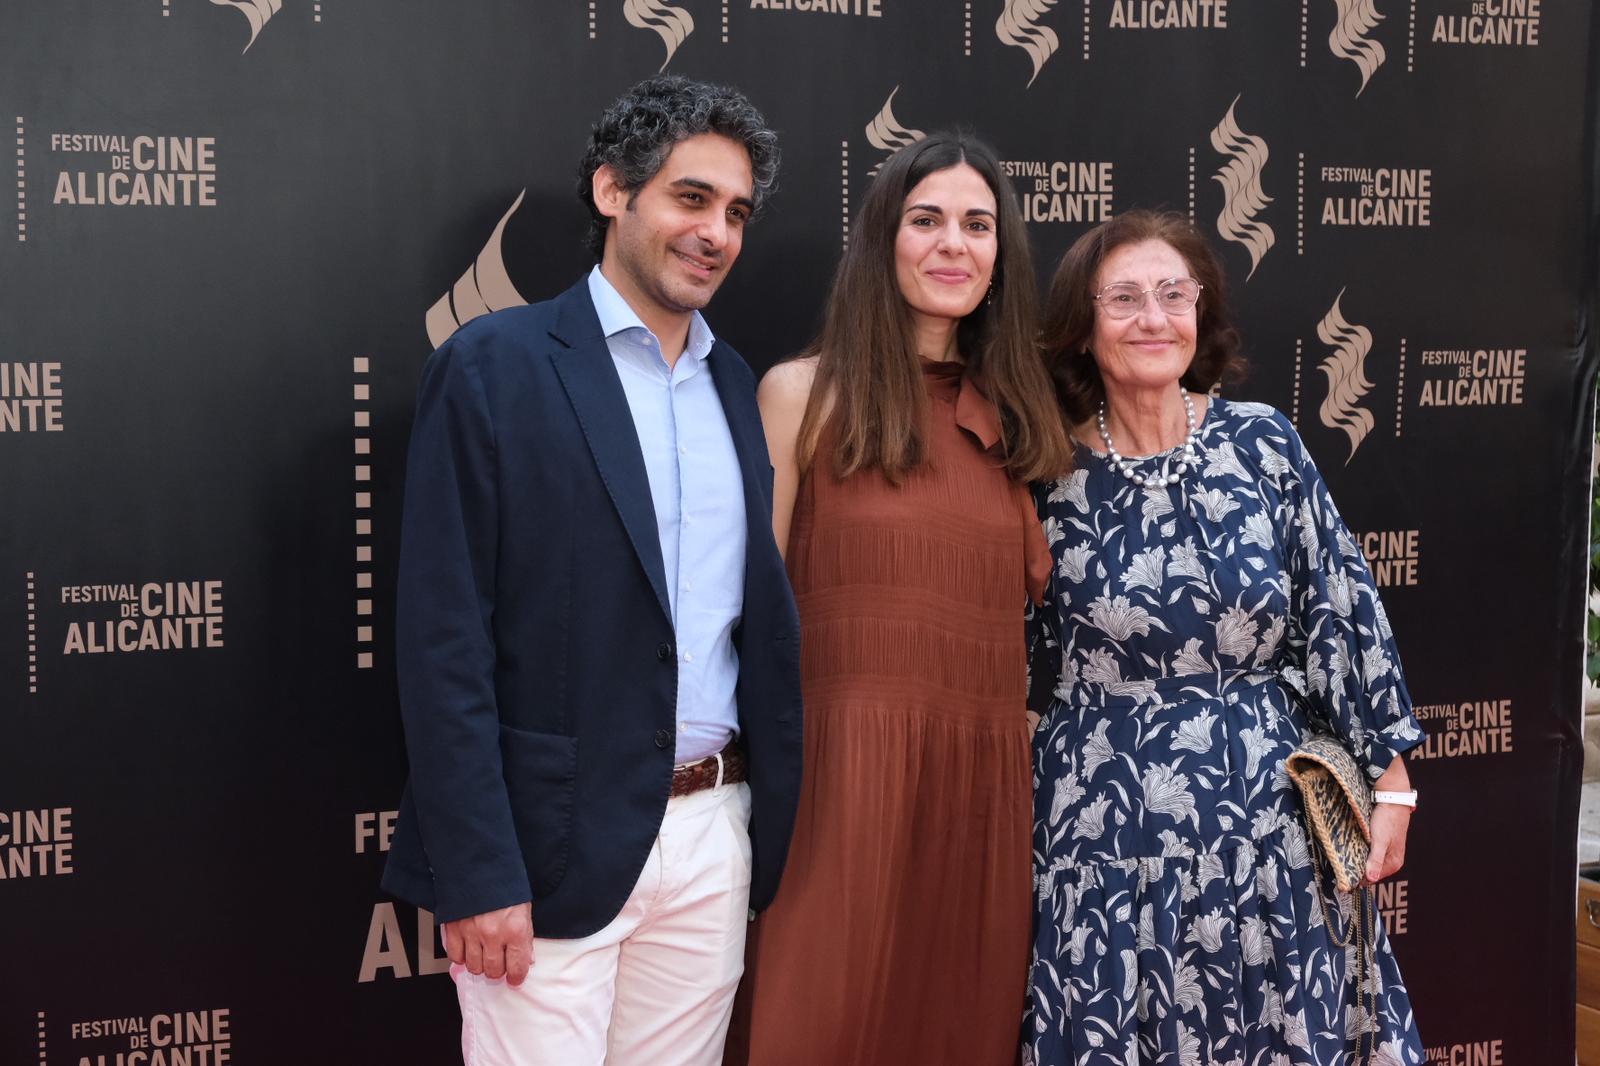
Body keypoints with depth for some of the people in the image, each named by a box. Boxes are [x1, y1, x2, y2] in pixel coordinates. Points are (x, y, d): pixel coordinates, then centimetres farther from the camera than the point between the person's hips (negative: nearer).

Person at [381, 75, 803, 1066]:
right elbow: (443, 640, -10)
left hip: (714, 837, 6)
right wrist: (478, 873, -14)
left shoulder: (736, 387, 12)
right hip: (555, 845, -5)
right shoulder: (495, 365, -6)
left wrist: (777, 825, 9)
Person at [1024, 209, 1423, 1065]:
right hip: (1108, 829, -1)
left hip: (1266, 807, 1)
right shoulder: (1051, 477, -4)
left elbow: (1341, 611, 0)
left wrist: (1390, 779, 0)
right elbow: (1016, 660, 5)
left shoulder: (1262, 442, -2)